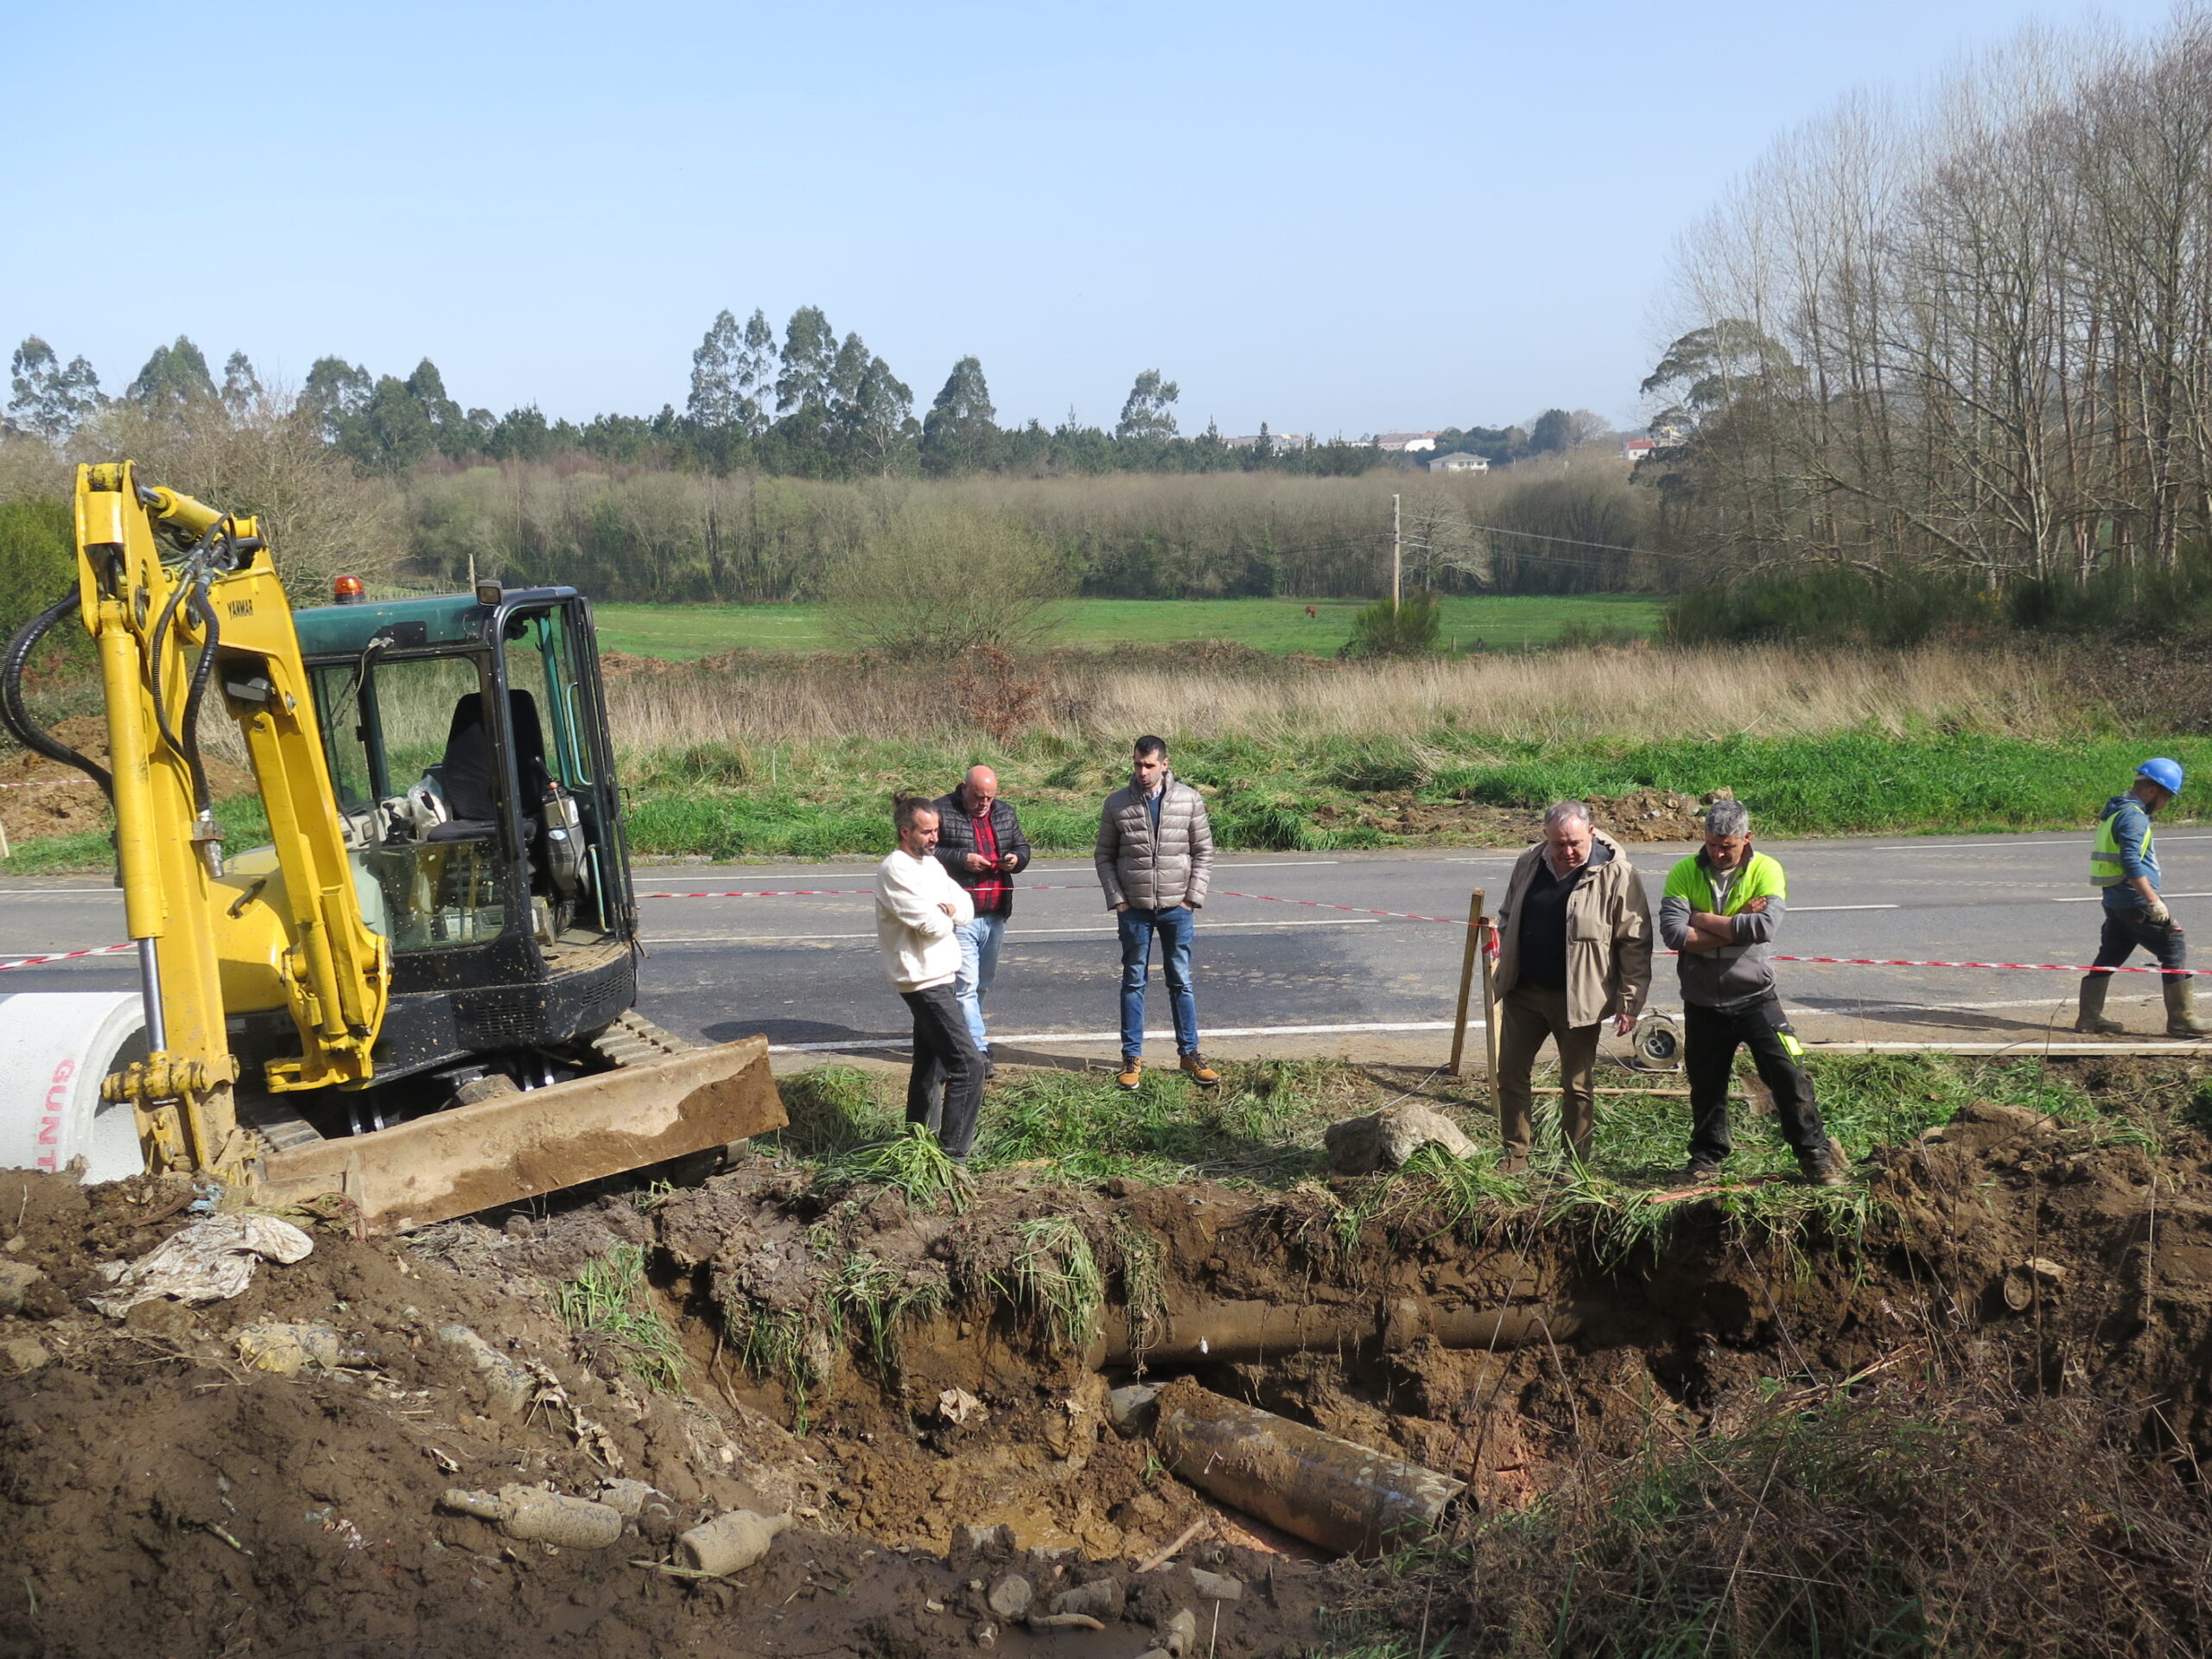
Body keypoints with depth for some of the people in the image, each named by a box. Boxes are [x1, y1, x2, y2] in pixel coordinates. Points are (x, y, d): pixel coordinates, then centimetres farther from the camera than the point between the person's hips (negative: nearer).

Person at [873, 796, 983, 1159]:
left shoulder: (930, 864, 14)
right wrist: (945, 915, 0)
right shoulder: (894, 871, -16)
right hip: (924, 981, -10)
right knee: (968, 1064, -15)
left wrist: (947, 909, -12)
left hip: (939, 978, 10)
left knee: (929, 1068, 18)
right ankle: (953, 1153, -13)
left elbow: (967, 910, 8)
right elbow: (933, 925, -22)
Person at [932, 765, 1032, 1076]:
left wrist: (1016, 859, -1)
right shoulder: (942, 812, -6)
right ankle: (978, 1049, -8)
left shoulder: (1004, 813, 13)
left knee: (984, 982, 16)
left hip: (995, 914, 6)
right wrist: (961, 859, -19)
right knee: (966, 983, -9)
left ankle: (966, 1033, 33)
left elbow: (1022, 846, 22)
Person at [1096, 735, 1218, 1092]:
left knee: (1181, 982, 7)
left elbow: (1203, 852, 3)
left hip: (1177, 906, 0)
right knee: (1133, 982, 7)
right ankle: (1132, 1058, 14)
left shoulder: (1189, 800, -2)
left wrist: (1193, 897, -4)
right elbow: (1104, 856, 4)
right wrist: (1116, 899, -6)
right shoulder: (1117, 804, -2)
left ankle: (1190, 1055, 16)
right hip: (1134, 909, 0)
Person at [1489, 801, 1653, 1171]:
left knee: (1576, 1085, 6)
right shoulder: (1529, 864, 2)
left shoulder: (1615, 874, -13)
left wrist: (1629, 1002, -11)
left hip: (1578, 998, -5)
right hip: (1523, 992, 5)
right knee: (1511, 1072, 9)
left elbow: (1635, 943, -10)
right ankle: (1515, 1154, 23)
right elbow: (1507, 917, 19)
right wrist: (1508, 967, 12)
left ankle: (1575, 1164, 19)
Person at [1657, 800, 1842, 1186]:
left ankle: (1816, 1155, 7)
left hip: (1755, 998, -1)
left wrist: (1703, 920, -17)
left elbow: (1766, 926, -24)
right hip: (1703, 1004, 1)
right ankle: (1707, 1155, 31)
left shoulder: (1766, 871, -7)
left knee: (1789, 1076, -5)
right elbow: (1672, 932, -19)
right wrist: (1735, 928, -19)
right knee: (1706, 1085, 13)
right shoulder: (1684, 873, -4)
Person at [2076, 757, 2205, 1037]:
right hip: (2134, 901, -10)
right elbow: (2131, 863, -25)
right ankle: (2182, 1019, 1)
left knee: (2109, 956, 13)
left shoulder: (2115, 811, 15)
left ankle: (2089, 1016, 15)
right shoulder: (2133, 816, -16)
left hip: (2114, 899, 10)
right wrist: (2154, 901, -26)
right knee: (2174, 951, -2)